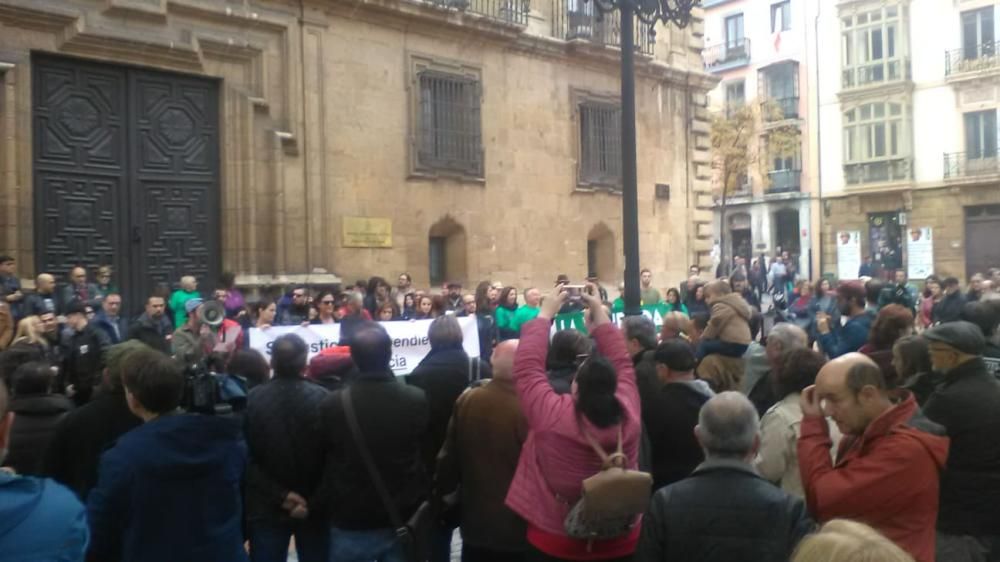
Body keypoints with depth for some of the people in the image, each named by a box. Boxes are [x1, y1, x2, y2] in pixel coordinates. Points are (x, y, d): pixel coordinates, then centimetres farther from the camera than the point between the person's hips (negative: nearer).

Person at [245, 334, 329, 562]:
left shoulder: (252, 399, -10)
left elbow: (247, 459, -10)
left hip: (267, 507, 0)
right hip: (315, 506, 0)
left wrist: (279, 495, -9)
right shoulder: (322, 398, -12)